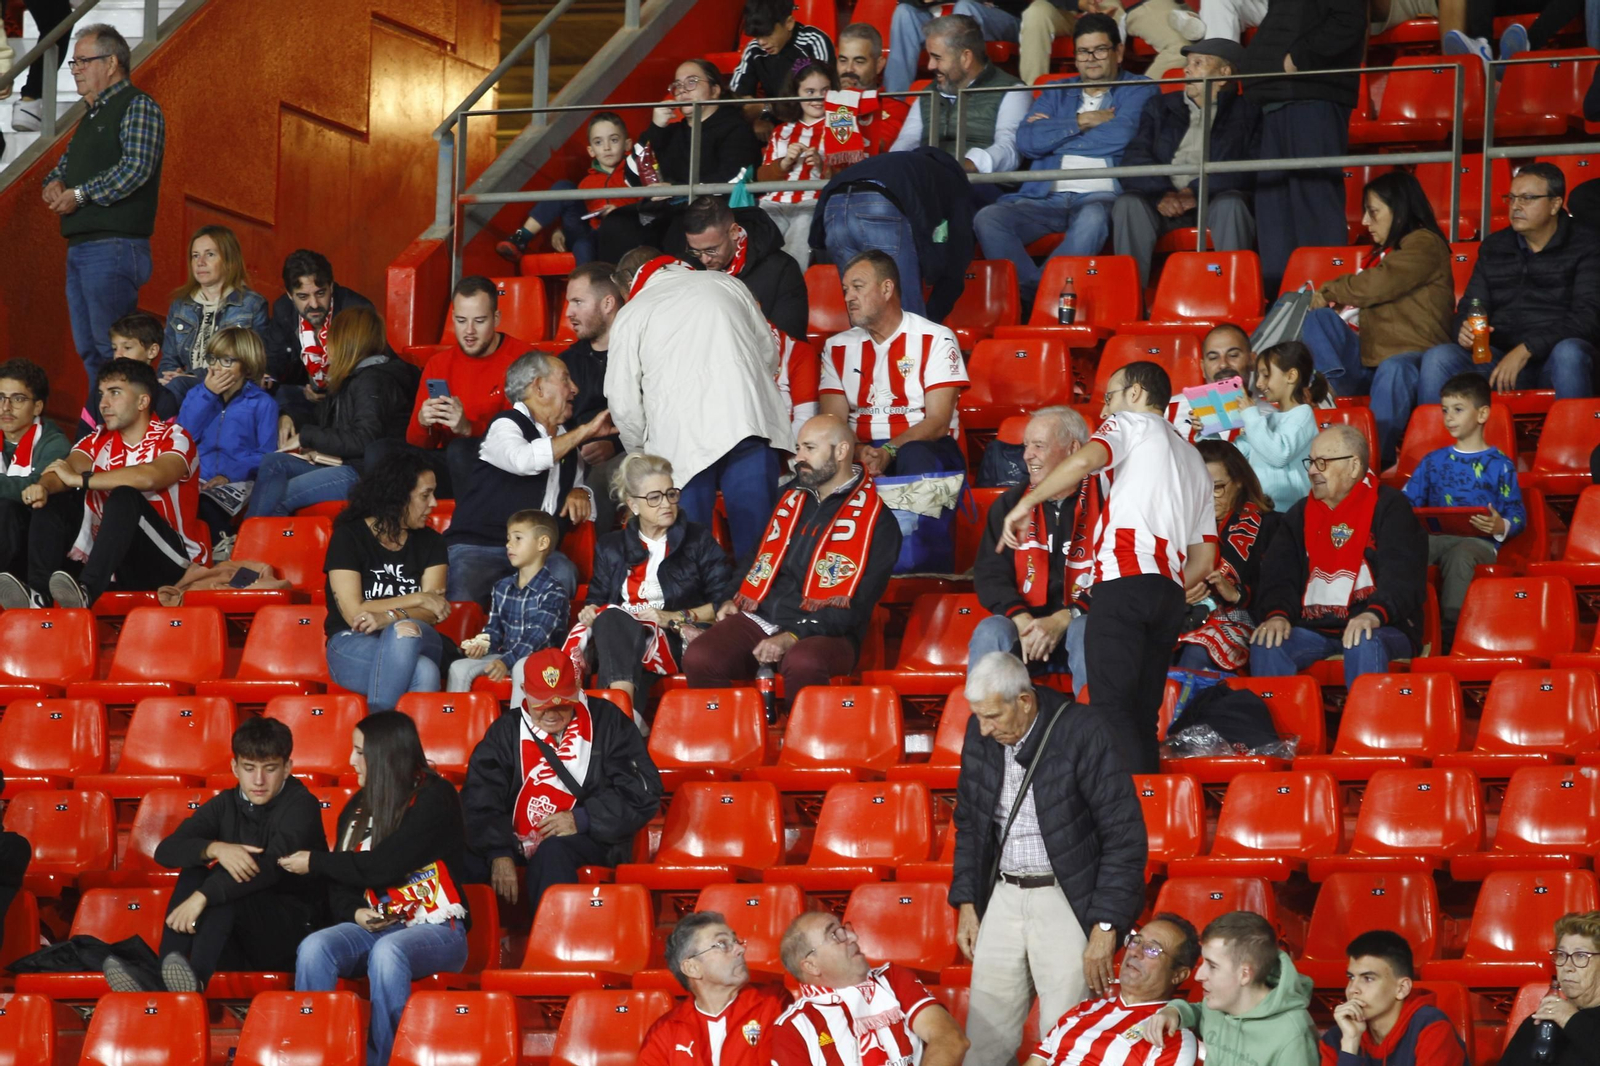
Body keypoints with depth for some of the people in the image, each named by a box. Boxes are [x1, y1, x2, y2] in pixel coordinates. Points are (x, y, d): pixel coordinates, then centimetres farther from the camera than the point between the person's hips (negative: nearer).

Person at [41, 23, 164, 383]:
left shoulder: (138, 106, -6)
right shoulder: (94, 116, 23)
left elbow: (136, 168, -19)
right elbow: (67, 163, 29)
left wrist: (79, 194, -14)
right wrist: (54, 182, 5)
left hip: (115, 245, -10)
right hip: (80, 247, 10)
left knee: (112, 349, -13)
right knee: (88, 350, 9)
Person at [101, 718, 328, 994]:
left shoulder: (300, 805, -8)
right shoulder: (226, 804, 9)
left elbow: (272, 865, -27)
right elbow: (165, 850, -3)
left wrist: (203, 896, -39)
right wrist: (215, 849, -26)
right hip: (239, 939, 5)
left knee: (226, 881, -29)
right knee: (192, 873, -19)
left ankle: (195, 980, -52)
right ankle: (161, 984, -37)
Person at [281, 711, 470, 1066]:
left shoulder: (434, 798, -6)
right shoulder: (358, 807, 16)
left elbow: (384, 866, -14)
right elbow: (342, 876, 15)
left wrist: (315, 863, -4)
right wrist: (353, 912, -8)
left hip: (436, 929, -6)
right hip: (373, 927, 6)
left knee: (387, 952, -39)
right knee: (314, 948, -26)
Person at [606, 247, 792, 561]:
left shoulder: (631, 315, 10)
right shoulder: (726, 284, 17)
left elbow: (624, 404, 9)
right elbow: (769, 351, 23)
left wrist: (640, 453, 25)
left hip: (683, 440, -2)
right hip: (750, 425, 2)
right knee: (755, 538, 3)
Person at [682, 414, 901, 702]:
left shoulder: (876, 521, 0)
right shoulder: (791, 499, 21)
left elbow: (854, 606, -8)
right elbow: (755, 557, 34)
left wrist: (793, 637, -19)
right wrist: (732, 600, 13)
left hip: (823, 633, -5)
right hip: (758, 618, 5)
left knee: (802, 662, -41)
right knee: (699, 658, -24)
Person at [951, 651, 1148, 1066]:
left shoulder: (1086, 732, -14)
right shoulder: (980, 733, 2)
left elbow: (1124, 836, -13)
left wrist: (1105, 926, -15)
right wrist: (966, 903, 11)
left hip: (1067, 902, -5)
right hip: (1001, 897, 5)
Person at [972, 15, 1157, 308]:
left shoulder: (1139, 90, 14)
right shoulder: (1057, 93, 25)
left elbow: (1122, 135, -7)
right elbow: (1027, 141, 8)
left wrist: (1057, 132, 5)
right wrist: (1082, 122, 2)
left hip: (1101, 196, -4)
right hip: (1046, 197, 4)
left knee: (1092, 219, -41)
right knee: (988, 218, -24)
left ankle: (1039, 296, -38)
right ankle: (1032, 291, -33)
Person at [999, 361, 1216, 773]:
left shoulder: (1130, 424, 10)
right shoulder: (1194, 460, 32)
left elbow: (1086, 460, -13)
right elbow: (1203, 560, 26)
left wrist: (1026, 503, -6)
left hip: (1124, 583, -7)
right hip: (1169, 593, 7)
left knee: (1113, 707, -13)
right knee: (1142, 717, 7)